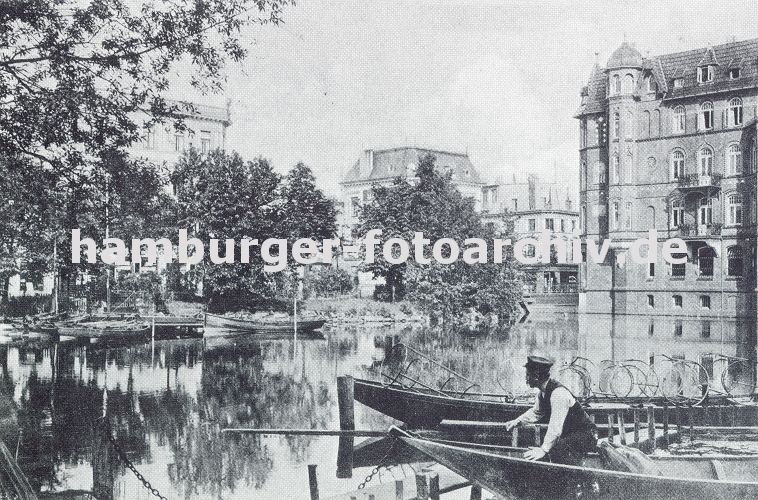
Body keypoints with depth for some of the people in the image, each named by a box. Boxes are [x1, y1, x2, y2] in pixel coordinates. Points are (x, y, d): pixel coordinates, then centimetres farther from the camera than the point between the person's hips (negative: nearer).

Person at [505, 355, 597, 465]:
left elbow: (556, 427, -33)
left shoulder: (558, 394, -26)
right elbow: (536, 413, 21)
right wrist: (517, 421, 8)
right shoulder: (544, 392, 3)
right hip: (570, 434, 10)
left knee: (558, 448, -29)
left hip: (585, 437, -10)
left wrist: (544, 450, -37)